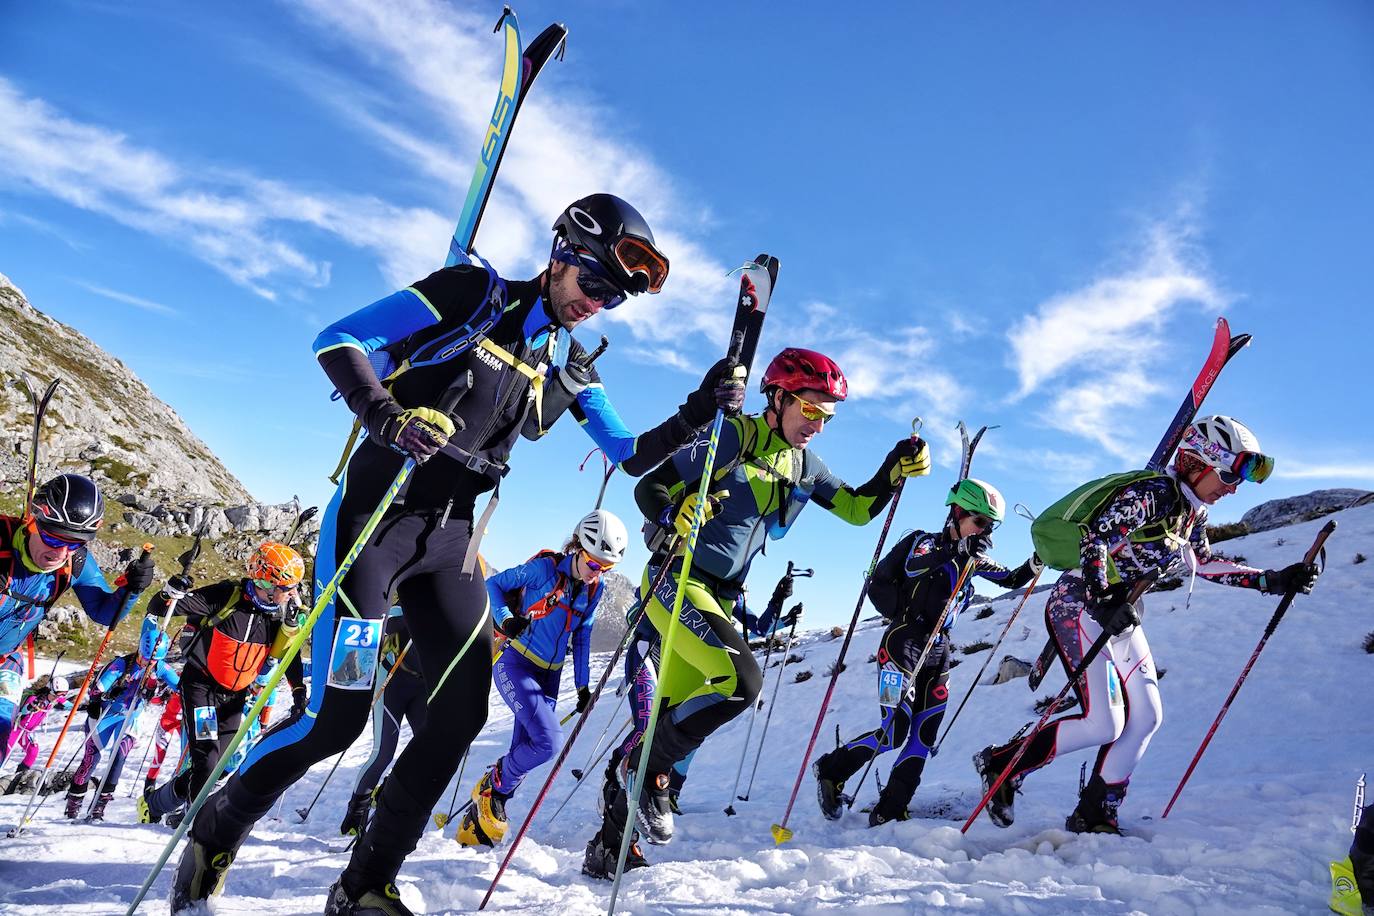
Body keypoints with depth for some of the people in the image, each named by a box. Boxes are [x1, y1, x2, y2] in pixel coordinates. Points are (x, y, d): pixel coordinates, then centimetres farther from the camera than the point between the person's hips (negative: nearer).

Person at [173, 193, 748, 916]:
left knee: (465, 706, -3)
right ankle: (215, 833, 22)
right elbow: (338, 340, -9)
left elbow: (631, 456, 13)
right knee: (336, 716, -7)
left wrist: (698, 412, -3)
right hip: (375, 512, -6)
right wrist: (388, 419, -26)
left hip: (450, 538, 6)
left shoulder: (571, 370, 11)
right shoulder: (474, 295, -5)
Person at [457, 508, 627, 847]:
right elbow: (493, 584, -8)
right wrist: (505, 619, -24)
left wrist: (583, 685, 11)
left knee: (525, 752, 5)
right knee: (549, 742, -20)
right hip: (515, 665, -6)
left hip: (548, 678, 6)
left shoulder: (594, 590, 3)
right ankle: (493, 786, 6)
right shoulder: (544, 568, -14)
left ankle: (475, 823, 22)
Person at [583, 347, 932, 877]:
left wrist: (895, 470, 1)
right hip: (676, 579, -7)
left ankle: (609, 843, 20)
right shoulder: (733, 438, -11)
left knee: (675, 722, 7)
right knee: (742, 680, -25)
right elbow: (649, 488, -12)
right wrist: (675, 515, -33)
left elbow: (857, 508, 18)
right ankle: (643, 773, -5)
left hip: (720, 596, 7)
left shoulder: (804, 465, 10)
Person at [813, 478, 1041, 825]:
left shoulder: (973, 559, 15)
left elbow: (1012, 579, 20)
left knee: (923, 737, -1)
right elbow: (911, 566, -24)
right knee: (895, 732, -13)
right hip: (903, 644, -7)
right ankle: (831, 769, 8)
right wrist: (958, 550, -29)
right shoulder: (923, 541, -3)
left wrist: (1037, 561, 2)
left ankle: (887, 813, 7)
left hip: (938, 653, 7)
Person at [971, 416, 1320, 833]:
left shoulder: (1193, 513, 9)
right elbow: (1093, 540, -26)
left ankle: (1094, 815, 15)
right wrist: (1101, 600, -35)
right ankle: (1000, 763, 4)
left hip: (1119, 614, 9)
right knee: (1104, 725, -12)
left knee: (1145, 717, 4)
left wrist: (1272, 580, 17)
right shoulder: (1151, 493, -19)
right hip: (1078, 606, -9)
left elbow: (1205, 563, 22)